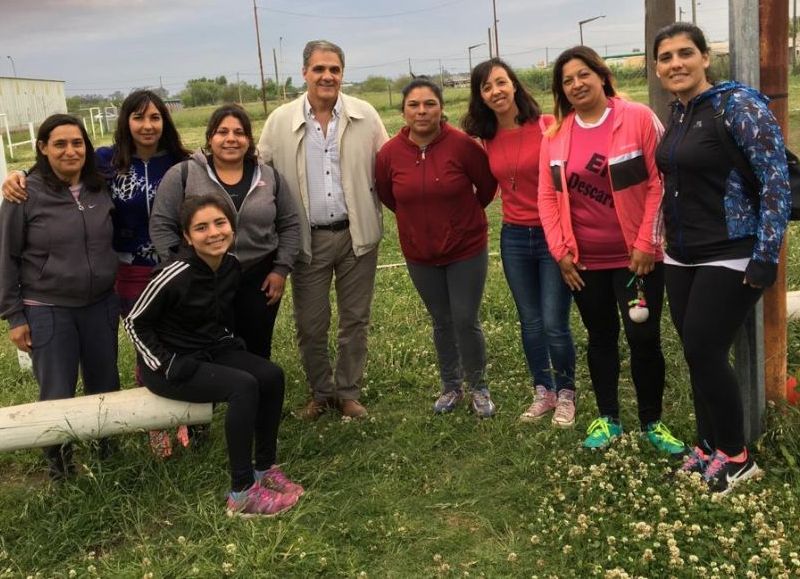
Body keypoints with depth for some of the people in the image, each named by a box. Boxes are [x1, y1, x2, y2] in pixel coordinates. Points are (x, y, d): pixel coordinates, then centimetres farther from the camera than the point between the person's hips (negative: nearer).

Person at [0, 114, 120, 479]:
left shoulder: (100, 190, 1)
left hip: (101, 306, 4)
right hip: (47, 312, -4)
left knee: (106, 389, 14)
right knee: (57, 396, 4)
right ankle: (59, 465, 27)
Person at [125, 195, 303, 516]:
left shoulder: (232, 266, -4)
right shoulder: (176, 274, -24)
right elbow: (135, 323, -14)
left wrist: (230, 345, 5)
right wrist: (165, 365, -18)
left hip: (211, 351, 7)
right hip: (172, 363, -7)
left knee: (272, 375, -13)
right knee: (244, 386, -27)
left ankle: (264, 469, 1)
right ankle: (242, 494, -20)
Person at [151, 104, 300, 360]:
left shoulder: (269, 176, 3)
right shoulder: (183, 175, -6)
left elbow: (289, 224, 9)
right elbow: (161, 226, -4)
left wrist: (281, 269, 1)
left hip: (259, 282, 2)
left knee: (257, 352, 13)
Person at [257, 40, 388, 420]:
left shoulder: (365, 116, -1)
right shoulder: (280, 121, -2)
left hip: (357, 234, 0)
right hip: (308, 238, 0)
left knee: (355, 320, 11)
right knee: (310, 325, 9)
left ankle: (348, 392, 27)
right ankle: (320, 392, 29)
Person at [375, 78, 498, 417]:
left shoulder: (462, 145, -19)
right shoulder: (390, 153, -11)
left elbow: (488, 184, -3)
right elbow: (387, 195, 8)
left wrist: (465, 214, 7)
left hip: (466, 249, -2)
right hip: (420, 255, 3)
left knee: (466, 321, 2)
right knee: (442, 322, 16)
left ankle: (479, 388, 24)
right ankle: (451, 387, 34)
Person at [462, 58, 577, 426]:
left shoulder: (548, 126, -12)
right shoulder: (488, 138, 3)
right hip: (514, 238, 5)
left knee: (555, 324, -1)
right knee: (530, 322, 13)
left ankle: (566, 394, 21)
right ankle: (543, 392, 30)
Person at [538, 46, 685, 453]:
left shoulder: (638, 118, -8)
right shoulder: (555, 134, 2)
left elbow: (660, 184, -10)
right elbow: (547, 197, 3)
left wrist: (646, 244, -13)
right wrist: (561, 251, -3)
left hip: (636, 256, -3)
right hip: (585, 261, 3)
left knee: (643, 337, 0)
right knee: (601, 338, 15)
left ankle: (652, 423, 19)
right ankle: (607, 419, 29)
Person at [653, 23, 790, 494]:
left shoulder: (738, 104, -13)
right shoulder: (677, 114, 9)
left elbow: (777, 181, -16)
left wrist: (766, 257, -20)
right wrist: (664, 243, 19)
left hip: (729, 258, -7)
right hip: (683, 257, 7)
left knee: (704, 353, -6)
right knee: (697, 355, 11)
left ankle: (736, 456, 13)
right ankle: (709, 446, 26)